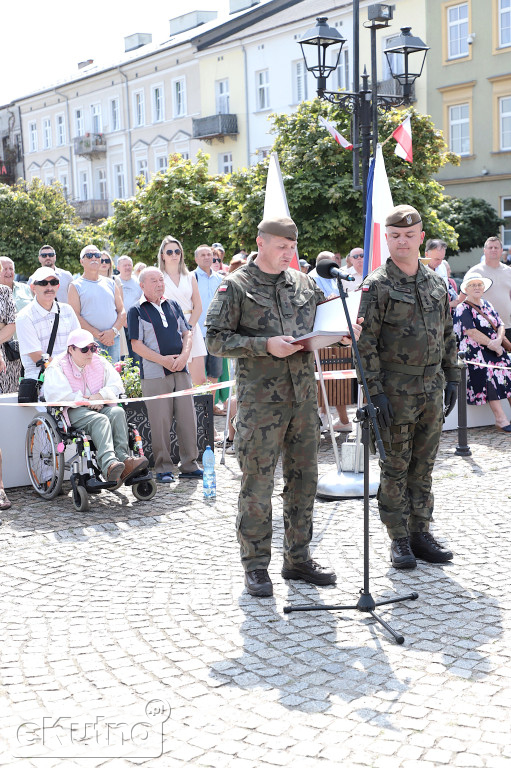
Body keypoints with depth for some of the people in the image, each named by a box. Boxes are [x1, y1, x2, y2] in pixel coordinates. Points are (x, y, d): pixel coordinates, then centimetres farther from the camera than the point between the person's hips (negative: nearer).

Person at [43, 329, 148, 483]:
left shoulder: (100, 362, 17)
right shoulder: (57, 367, 0)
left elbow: (117, 385, 12)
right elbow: (55, 396, -15)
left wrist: (101, 395, -10)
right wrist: (86, 401, -14)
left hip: (98, 408, 5)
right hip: (73, 412, -5)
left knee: (117, 412, -27)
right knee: (100, 419, -34)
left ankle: (122, 457, -41)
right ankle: (108, 464, -55)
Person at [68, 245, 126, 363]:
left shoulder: (111, 284, 16)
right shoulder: (76, 286, 4)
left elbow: (122, 311, 12)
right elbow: (75, 316, -6)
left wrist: (113, 331, -7)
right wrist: (97, 335, -14)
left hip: (113, 340, 4)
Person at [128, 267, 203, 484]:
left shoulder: (173, 305, 15)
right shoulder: (136, 311, 0)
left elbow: (187, 333, 14)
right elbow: (136, 344, -6)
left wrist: (184, 354, -5)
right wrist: (163, 360, -14)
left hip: (181, 371, 5)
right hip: (154, 375, -5)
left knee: (188, 419, 4)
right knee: (160, 422, -3)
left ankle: (189, 465, 13)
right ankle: (163, 468, 7)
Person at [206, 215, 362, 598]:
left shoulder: (304, 283, 13)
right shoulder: (236, 286, -2)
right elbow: (216, 339, -8)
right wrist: (264, 345, -18)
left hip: (304, 398, 5)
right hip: (260, 401, -5)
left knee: (304, 479, 11)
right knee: (257, 484, 0)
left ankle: (298, 558, 24)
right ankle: (256, 566, 12)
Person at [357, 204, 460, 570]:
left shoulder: (436, 282, 9)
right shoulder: (377, 285, -7)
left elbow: (448, 334, 16)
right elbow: (366, 342, -10)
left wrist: (452, 378, 10)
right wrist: (375, 391, -15)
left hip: (432, 388, 5)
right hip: (396, 390, -5)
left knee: (424, 466, 11)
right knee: (395, 467, 3)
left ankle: (421, 532, 21)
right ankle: (399, 539, 13)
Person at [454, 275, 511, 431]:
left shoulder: (487, 305, 22)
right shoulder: (463, 308, 0)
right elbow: (471, 332, -12)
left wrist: (499, 340, -8)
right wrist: (493, 345, -12)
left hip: (495, 349, 7)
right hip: (474, 351, -7)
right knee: (489, 370, -31)